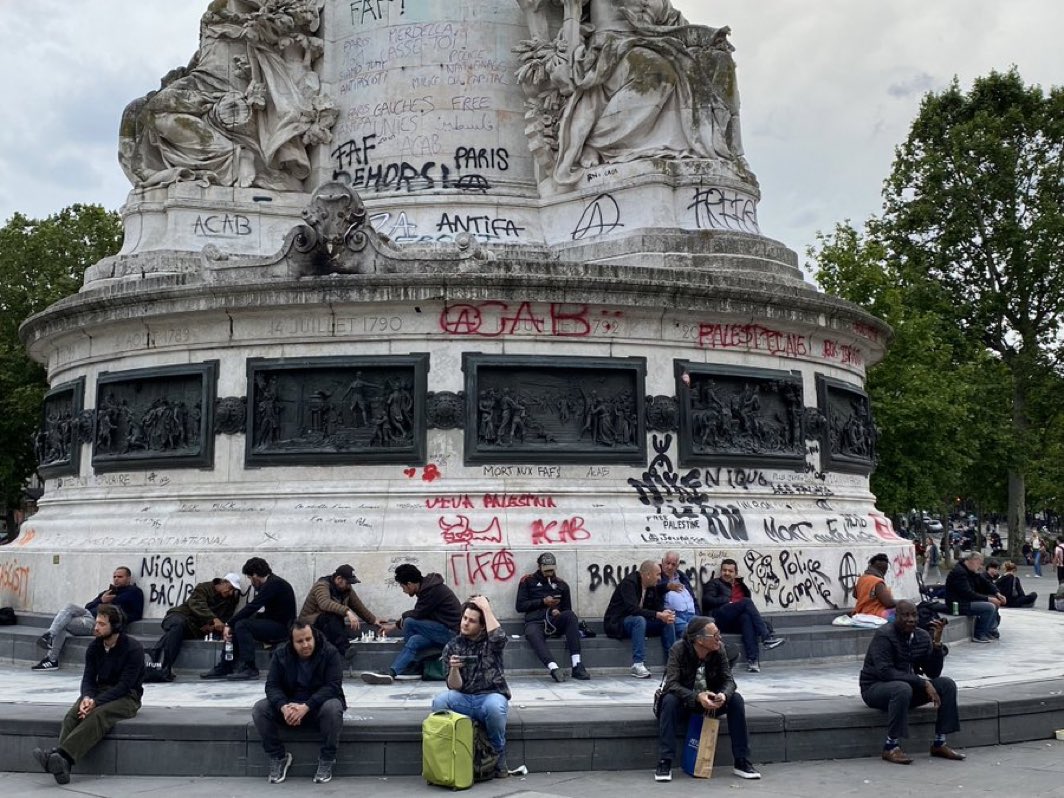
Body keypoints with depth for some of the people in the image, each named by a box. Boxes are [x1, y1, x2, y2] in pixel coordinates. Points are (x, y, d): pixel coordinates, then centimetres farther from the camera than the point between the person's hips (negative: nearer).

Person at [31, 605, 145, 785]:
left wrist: (96, 702, -29)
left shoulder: (133, 649, -14)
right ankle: (61, 764, -46)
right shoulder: (95, 646, 4)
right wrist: (87, 697, -22)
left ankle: (62, 756, -52)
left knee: (99, 714, -36)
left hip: (127, 696, -5)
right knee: (73, 714, -26)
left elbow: (124, 685, -19)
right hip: (100, 691, 6)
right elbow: (88, 678, 1)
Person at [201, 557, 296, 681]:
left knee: (241, 625, -22)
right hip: (273, 625, 10)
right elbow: (257, 611, 10)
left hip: (282, 627, -10)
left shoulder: (274, 584, -16)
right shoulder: (270, 583, 14)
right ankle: (224, 668, 6)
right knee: (233, 628, 9)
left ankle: (249, 669, -21)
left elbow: (252, 607, -21)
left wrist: (229, 624, -15)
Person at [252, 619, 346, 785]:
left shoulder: (330, 653, -14)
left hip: (319, 705, -3)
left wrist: (306, 707, -35)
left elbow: (333, 686, -22)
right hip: (290, 705, 3)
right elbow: (272, 685, -9)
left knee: (333, 707, -37)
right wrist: (284, 707, -31)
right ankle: (278, 757, -5)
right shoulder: (280, 655, -4)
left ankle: (326, 761, -17)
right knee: (260, 709, -21)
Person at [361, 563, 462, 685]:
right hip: (443, 631, 9)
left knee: (409, 622, -18)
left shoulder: (432, 590, -19)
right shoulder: (427, 586, 10)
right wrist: (395, 625, 16)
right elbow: (418, 614, 17)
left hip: (450, 631, -9)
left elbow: (417, 615, -17)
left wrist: (396, 625, 2)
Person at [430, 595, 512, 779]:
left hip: (491, 696, -2)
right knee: (439, 703, -29)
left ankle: (498, 757, -11)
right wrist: (453, 669, -21)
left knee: (494, 707, -38)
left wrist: (486, 608, -16)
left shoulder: (491, 642, 3)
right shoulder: (452, 646, 7)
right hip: (463, 699, 2)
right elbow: (454, 686, 0)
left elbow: (498, 636, -26)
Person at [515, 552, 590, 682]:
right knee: (532, 634, -39)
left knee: (571, 615, -31)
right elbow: (519, 606, 5)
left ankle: (577, 666, -38)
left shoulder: (561, 584, 21)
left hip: (554, 623, 2)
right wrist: (543, 601, -4)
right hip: (534, 622, -2)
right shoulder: (528, 581, 14)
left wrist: (558, 611, 1)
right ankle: (554, 669, -57)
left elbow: (567, 609, 25)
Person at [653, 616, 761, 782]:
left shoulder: (719, 649, -12)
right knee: (670, 700, -35)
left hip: (710, 700, 3)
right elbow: (672, 683, -30)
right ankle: (664, 763, -30)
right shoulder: (679, 650, -23)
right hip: (684, 700, -3)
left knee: (736, 699, -22)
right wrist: (697, 697, -45)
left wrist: (724, 695, -37)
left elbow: (728, 680, -12)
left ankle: (741, 762, -14)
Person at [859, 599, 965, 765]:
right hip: (875, 688, -7)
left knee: (947, 684, -10)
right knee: (902, 688, -39)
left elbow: (934, 672, -2)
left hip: (908, 685, 7)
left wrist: (937, 643, -16)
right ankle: (891, 747, -29)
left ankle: (939, 744, -5)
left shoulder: (922, 637, 2)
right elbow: (885, 672, -27)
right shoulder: (884, 635, -18)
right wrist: (923, 683, -29)